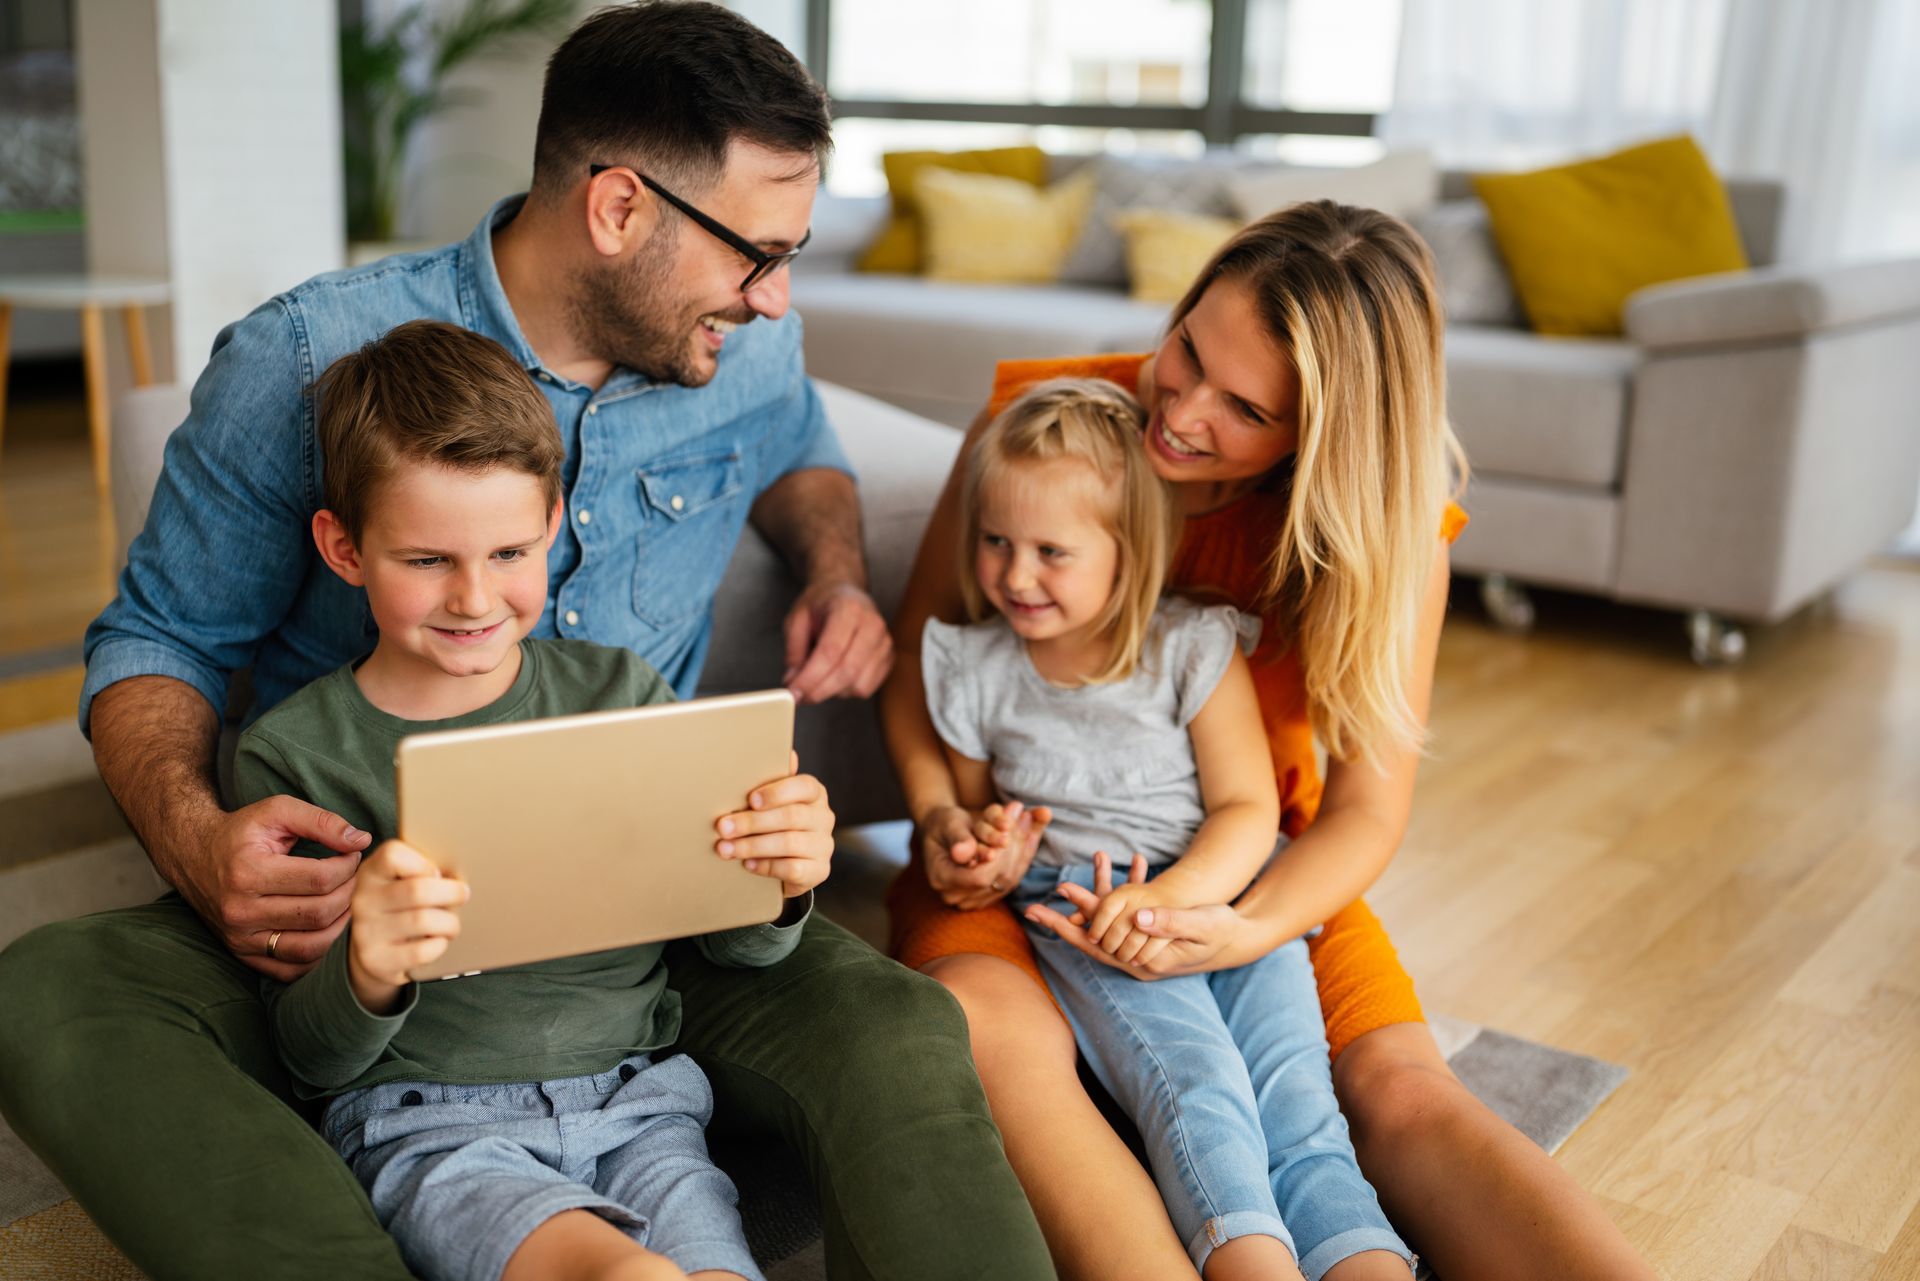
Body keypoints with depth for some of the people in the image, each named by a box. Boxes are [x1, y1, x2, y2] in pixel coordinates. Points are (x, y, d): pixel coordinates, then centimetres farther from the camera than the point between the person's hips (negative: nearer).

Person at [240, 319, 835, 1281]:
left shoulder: (619, 694, 7)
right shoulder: (292, 753, 0)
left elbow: (733, 944, 10)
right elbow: (313, 1059, 1)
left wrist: (779, 887, -13)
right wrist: (366, 976, -22)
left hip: (633, 1101, 3)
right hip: (424, 1121, -2)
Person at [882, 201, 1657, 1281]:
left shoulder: (1390, 530, -11)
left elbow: (1367, 809, -11)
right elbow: (920, 647, 0)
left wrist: (1243, 933, -30)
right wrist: (939, 813, -18)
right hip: (1027, 852, 0)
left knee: (1403, 1087, -28)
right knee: (988, 1030, -36)